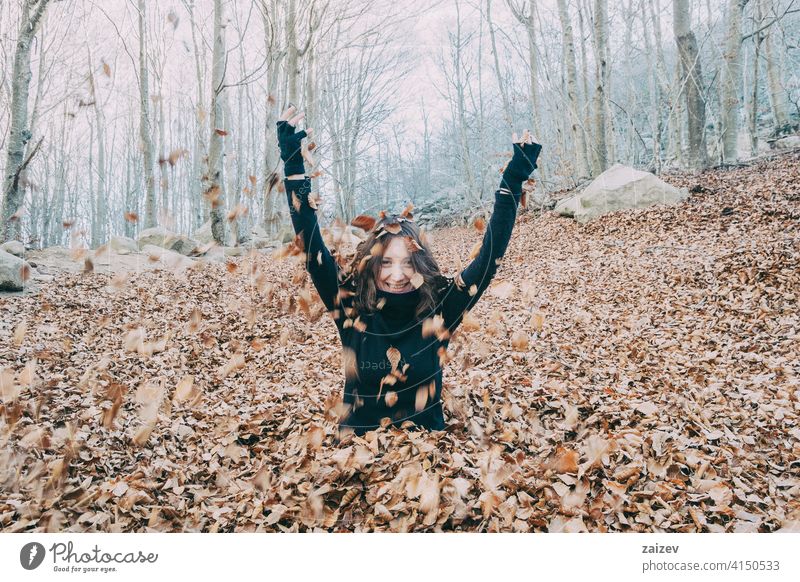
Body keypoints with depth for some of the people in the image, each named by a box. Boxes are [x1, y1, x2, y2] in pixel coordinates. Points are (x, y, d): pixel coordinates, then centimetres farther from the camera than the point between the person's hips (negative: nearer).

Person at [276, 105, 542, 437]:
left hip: (426, 444, -2)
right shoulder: (351, 310, -6)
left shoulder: (438, 312, -7)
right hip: (360, 440, 2)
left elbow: (491, 254, -8)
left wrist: (513, 182, -12)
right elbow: (312, 247, -10)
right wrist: (294, 165, -13)